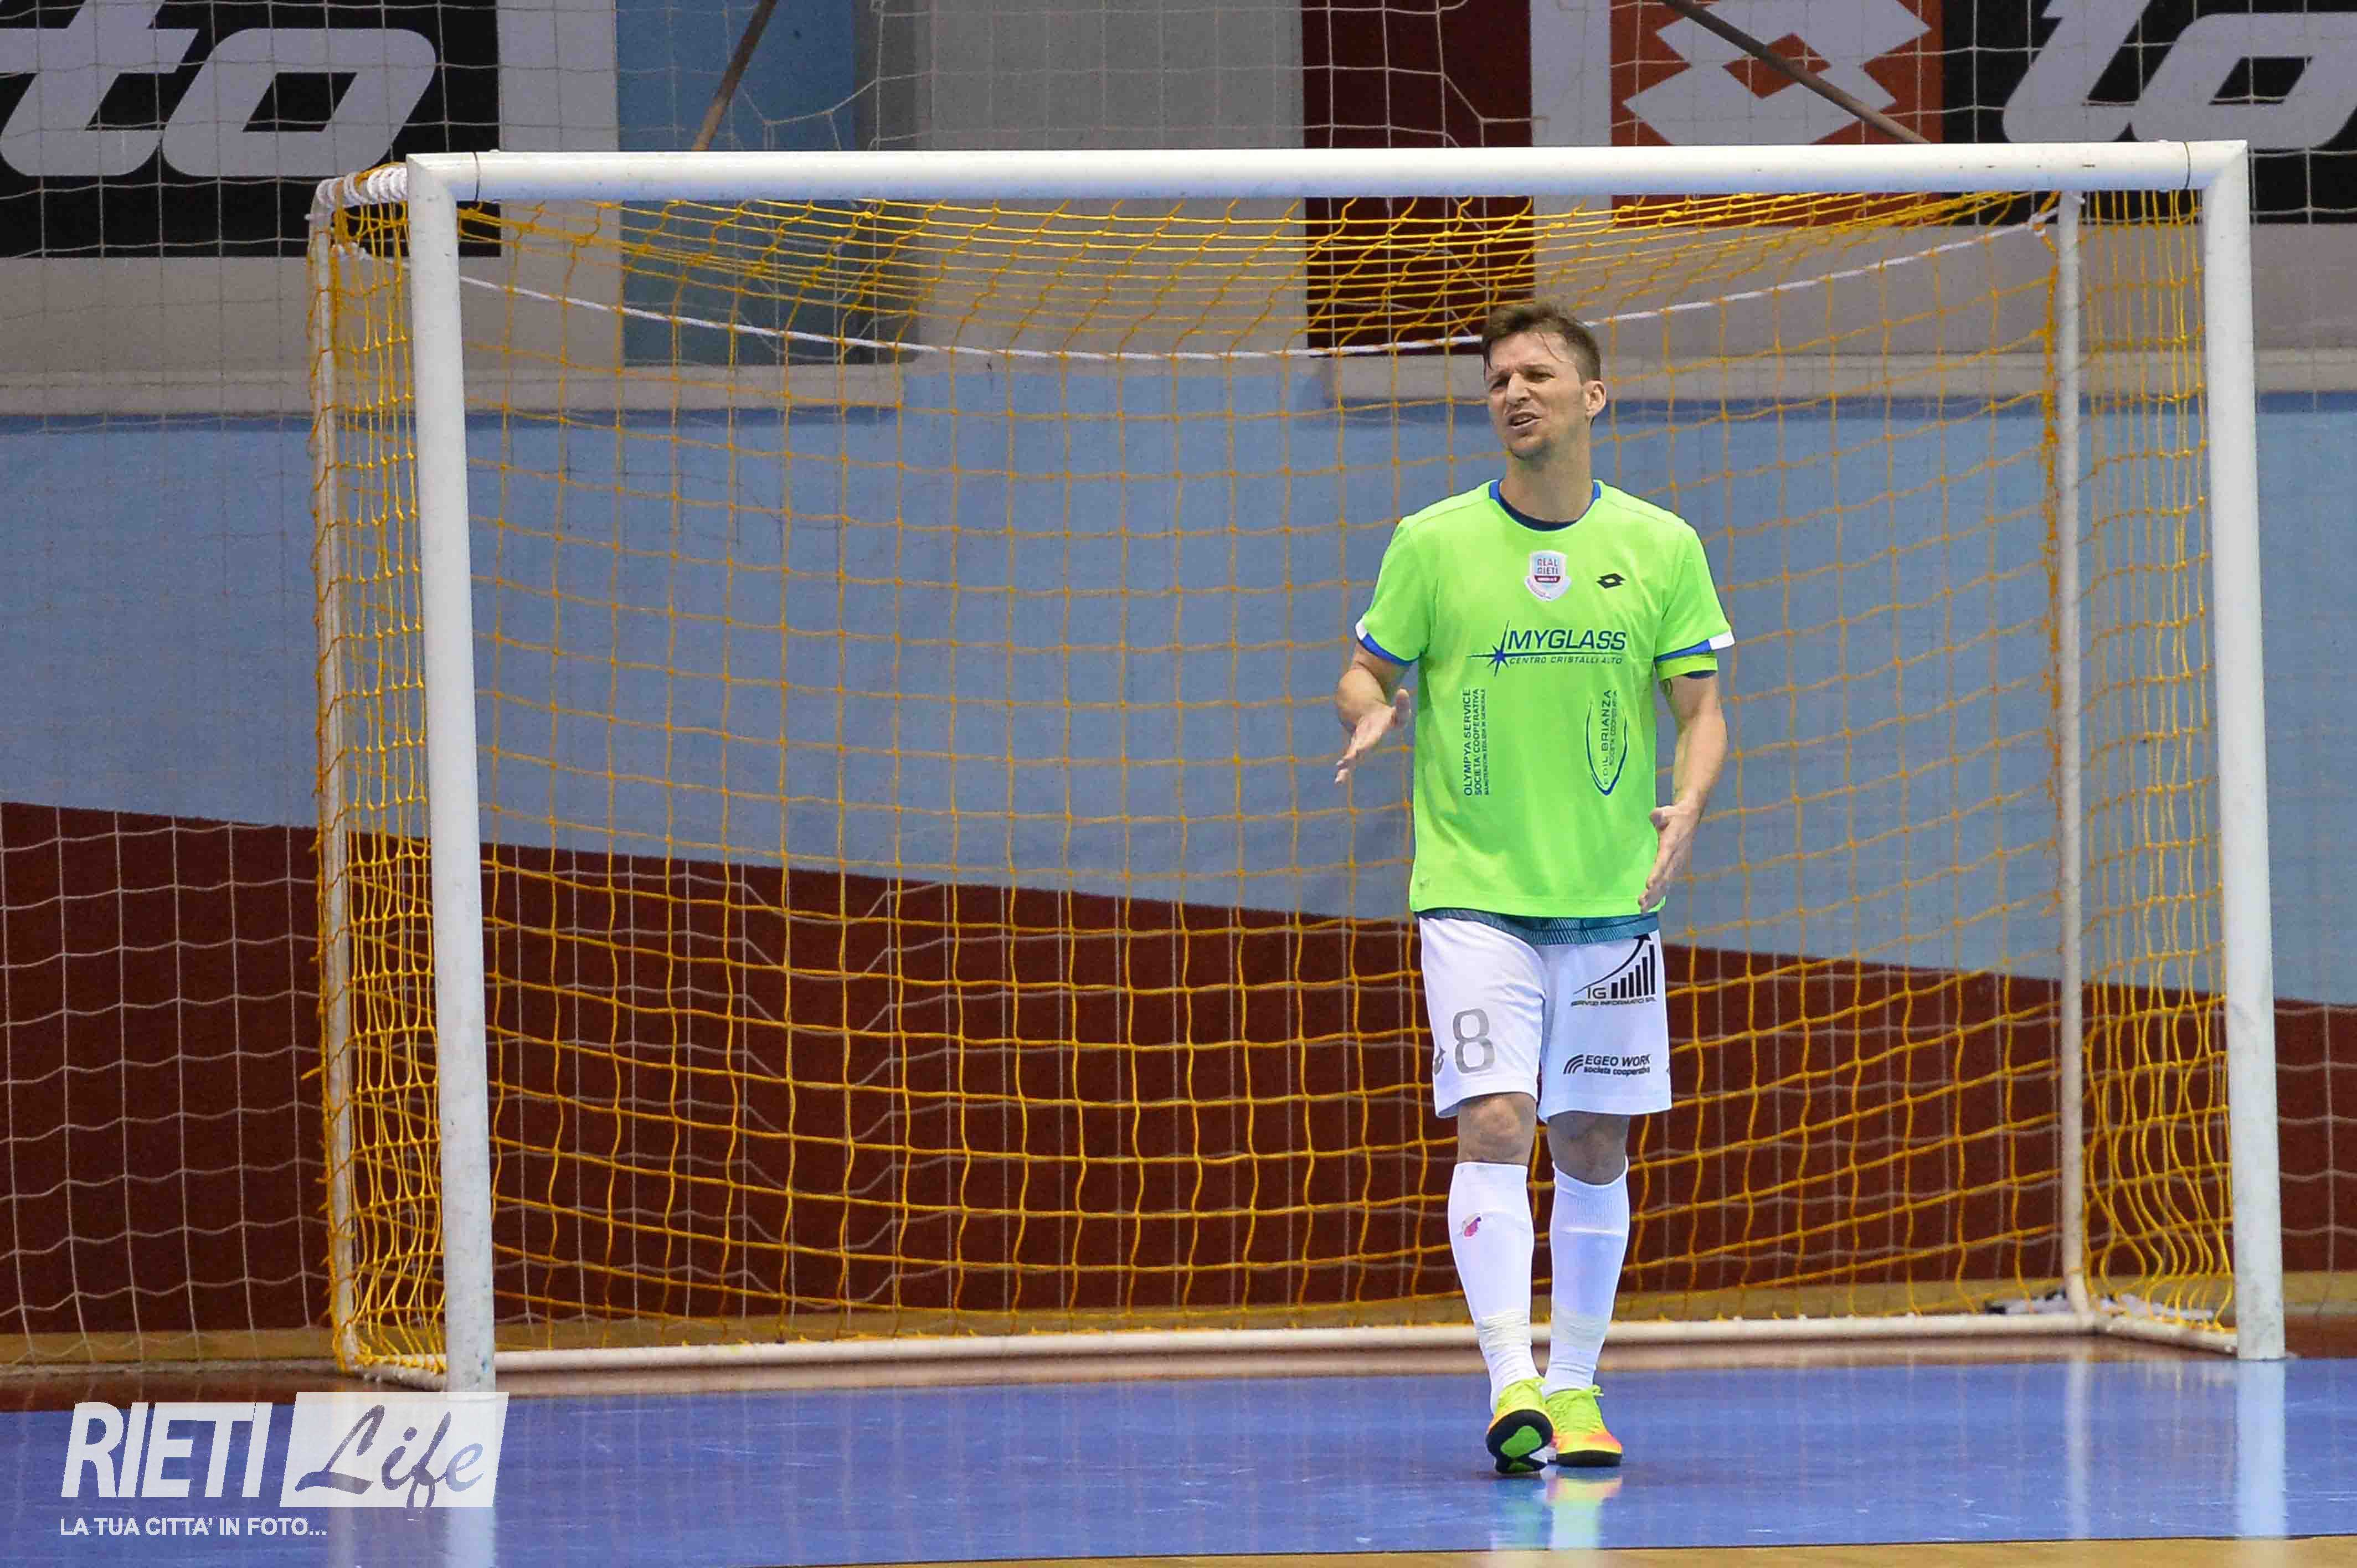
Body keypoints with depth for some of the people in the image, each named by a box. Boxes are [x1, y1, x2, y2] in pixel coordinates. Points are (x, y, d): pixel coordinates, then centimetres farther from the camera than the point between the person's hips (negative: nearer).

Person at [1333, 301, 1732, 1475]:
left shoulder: (1660, 547, 3)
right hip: (1473, 892, -2)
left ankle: (1574, 1388, 19)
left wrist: (1685, 806, -13)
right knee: (1493, 1125, -16)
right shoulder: (1432, 543, 0)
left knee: (1593, 1147, 7)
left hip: (1612, 895, 2)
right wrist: (1371, 714, -16)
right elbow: (1366, 676, 8)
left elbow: (1700, 709, 6)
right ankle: (1510, 1384, -21)